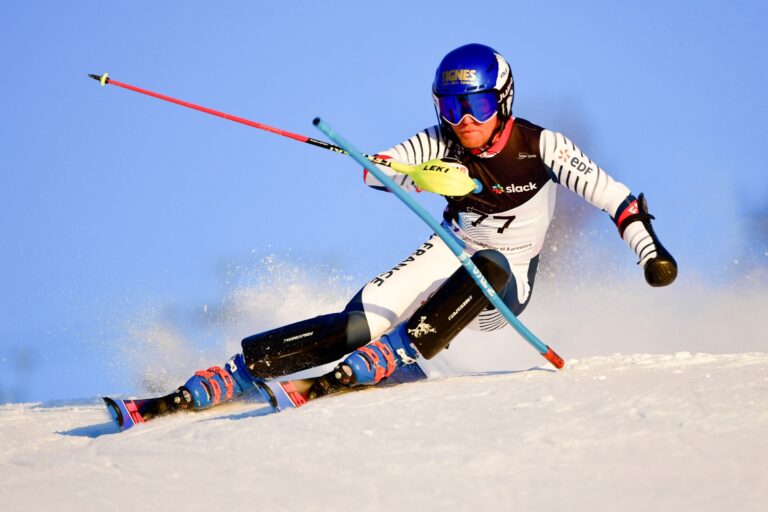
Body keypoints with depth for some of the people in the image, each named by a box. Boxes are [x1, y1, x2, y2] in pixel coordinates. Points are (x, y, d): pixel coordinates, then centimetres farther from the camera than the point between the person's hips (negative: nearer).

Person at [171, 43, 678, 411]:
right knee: (356, 325, -23)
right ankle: (236, 371, -27)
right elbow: (377, 170, -23)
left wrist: (651, 250, -29)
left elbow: (612, 195, -16)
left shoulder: (540, 145, -16)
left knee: (486, 266, -39)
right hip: (450, 255, 1)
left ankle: (396, 353, -44)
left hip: (505, 287, -1)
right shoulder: (442, 143, -11)